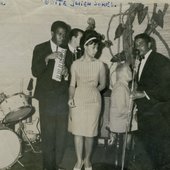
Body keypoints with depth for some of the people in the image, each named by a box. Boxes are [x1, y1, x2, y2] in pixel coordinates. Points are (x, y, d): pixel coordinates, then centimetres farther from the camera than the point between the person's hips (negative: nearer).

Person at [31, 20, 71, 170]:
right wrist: (48, 58, -22)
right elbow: (35, 72, -8)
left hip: (63, 99, 2)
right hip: (46, 99, -2)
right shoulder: (40, 49, 1)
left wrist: (66, 73, -12)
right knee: (48, 135, 3)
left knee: (61, 135, 6)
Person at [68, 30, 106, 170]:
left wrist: (91, 90, 1)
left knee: (89, 132, 6)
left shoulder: (99, 65, -1)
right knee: (77, 131, 4)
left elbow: (102, 85, 9)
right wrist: (71, 98, -13)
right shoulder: (75, 64, 0)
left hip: (93, 101, 0)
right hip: (78, 100, 0)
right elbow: (72, 84, 1)